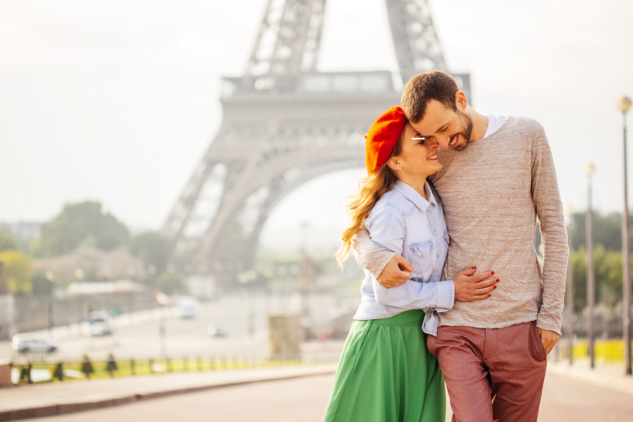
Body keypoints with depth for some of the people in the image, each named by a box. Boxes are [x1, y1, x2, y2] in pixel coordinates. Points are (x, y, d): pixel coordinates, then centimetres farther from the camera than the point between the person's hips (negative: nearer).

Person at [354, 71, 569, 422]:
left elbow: (553, 228, 6)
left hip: (520, 326, 0)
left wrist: (551, 314, 0)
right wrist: (375, 256, -14)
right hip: (457, 329, 0)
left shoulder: (527, 136, 2)